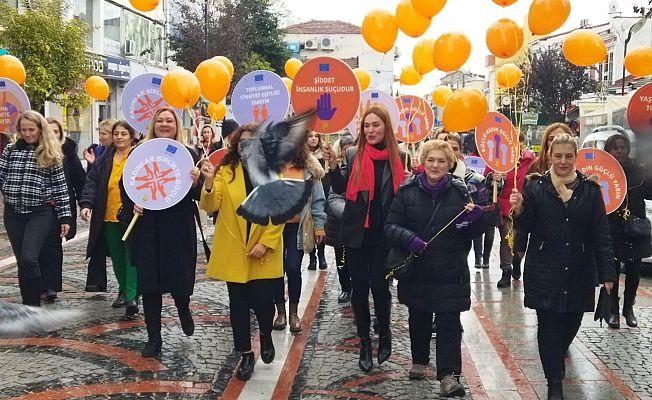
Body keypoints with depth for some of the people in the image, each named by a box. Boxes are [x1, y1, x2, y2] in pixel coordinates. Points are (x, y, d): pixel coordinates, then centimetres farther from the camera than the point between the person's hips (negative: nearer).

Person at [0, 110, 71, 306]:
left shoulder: (50, 154, -1)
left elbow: (60, 186, -1)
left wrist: (64, 216, -3)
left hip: (39, 213, -3)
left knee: (29, 258, -17)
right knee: (21, 261, 8)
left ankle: (33, 307, -5)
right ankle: (27, 306, 19)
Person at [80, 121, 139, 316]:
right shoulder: (104, 159, 9)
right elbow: (92, 183, 7)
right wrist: (86, 204, -8)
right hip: (109, 218, 5)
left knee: (132, 256, -7)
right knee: (117, 257, 15)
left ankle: (132, 297, -12)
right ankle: (123, 290, 32)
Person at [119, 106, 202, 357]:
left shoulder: (188, 154, 1)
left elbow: (201, 193, 1)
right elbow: (125, 186, 10)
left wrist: (196, 183, -21)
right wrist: (132, 205, -7)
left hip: (179, 228, -1)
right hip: (147, 228, 1)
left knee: (179, 279, 1)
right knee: (149, 283, 2)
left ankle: (183, 308, 37)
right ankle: (154, 338, 14)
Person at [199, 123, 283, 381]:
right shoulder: (225, 171, 0)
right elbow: (210, 207, -10)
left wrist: (266, 242, -12)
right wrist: (208, 183, -28)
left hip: (264, 251, -1)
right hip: (233, 251, 1)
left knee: (262, 300, -3)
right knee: (238, 303, 6)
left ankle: (266, 336, 29)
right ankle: (246, 355, 21)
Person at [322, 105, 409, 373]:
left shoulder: (397, 157, 1)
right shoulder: (354, 155, 1)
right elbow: (340, 188, -3)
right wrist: (333, 164, -17)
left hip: (384, 234, -1)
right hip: (356, 232, 1)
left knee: (379, 285, -5)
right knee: (359, 288, 6)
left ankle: (384, 334, 20)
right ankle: (364, 343, 20)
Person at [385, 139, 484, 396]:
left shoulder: (460, 191, -1)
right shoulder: (407, 190, -3)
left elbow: (471, 233, 4)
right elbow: (390, 226, -4)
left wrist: (475, 219, -17)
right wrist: (408, 238, -23)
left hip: (450, 271, -1)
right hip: (416, 269, 1)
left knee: (449, 323, -4)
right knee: (418, 319, 17)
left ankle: (448, 375, -3)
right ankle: (419, 361, 38)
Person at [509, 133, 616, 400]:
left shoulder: (589, 189, 1)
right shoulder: (536, 186, -2)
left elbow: (601, 234, 0)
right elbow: (526, 227, 0)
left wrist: (606, 273, -3)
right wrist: (519, 210, -21)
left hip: (579, 272, 2)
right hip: (544, 271, -2)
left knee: (572, 321, 12)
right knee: (549, 325, -2)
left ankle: (558, 356, 46)